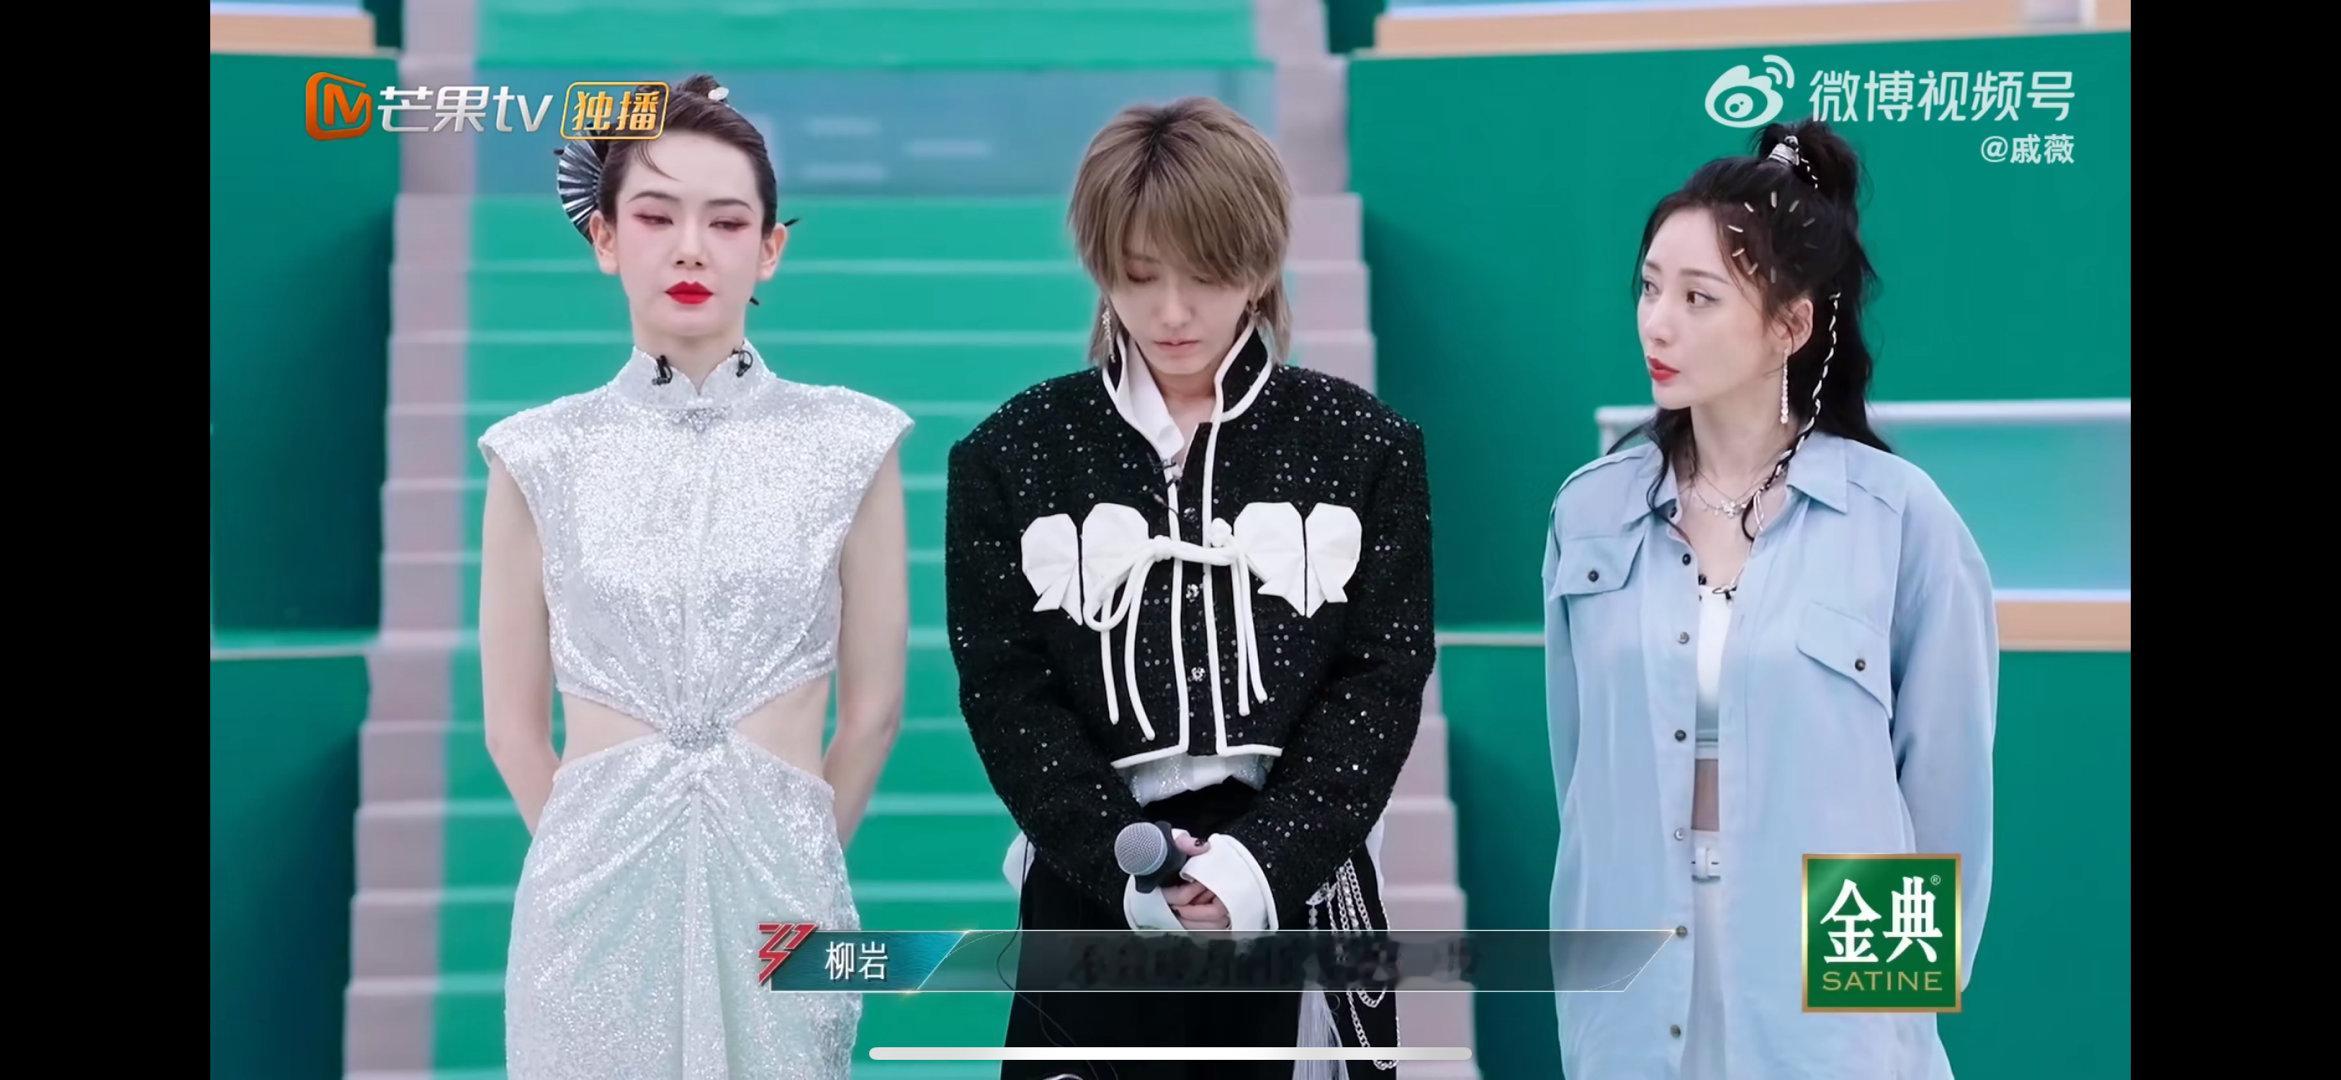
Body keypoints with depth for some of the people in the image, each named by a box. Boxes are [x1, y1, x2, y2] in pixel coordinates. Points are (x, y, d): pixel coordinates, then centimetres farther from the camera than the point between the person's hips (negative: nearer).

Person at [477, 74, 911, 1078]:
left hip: (774, 889, 0)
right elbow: (513, 723, 7)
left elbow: (873, 709, 5)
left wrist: (796, 863, 9)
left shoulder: (848, 444, -2)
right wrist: (608, 854, 9)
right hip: (594, 889, 1)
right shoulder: (541, 455, 0)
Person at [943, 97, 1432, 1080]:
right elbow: (1006, 693, -2)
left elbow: (1382, 681, -2)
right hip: (1093, 903, 0)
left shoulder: (1362, 447, 3)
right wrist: (1126, 862, -15)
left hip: (1297, 898, 0)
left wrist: (1261, 859, -15)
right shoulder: (1012, 455, 3)